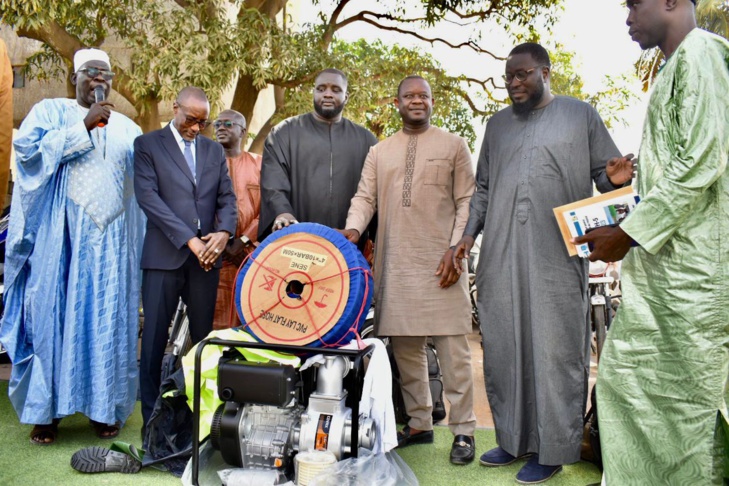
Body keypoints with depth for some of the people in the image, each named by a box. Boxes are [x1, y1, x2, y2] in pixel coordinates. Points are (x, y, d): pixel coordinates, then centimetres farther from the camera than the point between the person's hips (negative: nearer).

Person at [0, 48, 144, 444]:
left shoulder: (127, 127, 17)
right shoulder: (49, 111, 9)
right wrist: (85, 125, -11)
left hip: (110, 237, 3)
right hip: (60, 235, -2)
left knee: (108, 318, 2)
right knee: (53, 313, -1)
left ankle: (104, 407, 11)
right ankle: (45, 410, 9)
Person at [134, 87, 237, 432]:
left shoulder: (214, 150, 16)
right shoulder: (147, 145, 3)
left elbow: (226, 198, 11)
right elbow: (148, 197, -8)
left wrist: (224, 231, -11)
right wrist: (189, 240, -15)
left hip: (206, 256, 4)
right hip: (164, 256, -3)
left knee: (204, 336, 8)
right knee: (155, 338, 1)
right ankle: (151, 417, 12)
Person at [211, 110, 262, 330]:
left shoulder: (258, 163, 11)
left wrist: (244, 241, -8)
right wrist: (222, 242, -7)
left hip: (253, 251, 0)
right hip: (217, 252, 0)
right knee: (218, 317, -3)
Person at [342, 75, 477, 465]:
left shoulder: (453, 145, 7)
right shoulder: (379, 152, 15)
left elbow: (467, 203, 3)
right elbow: (365, 197, 9)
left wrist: (456, 249, -8)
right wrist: (354, 229, -12)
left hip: (441, 263, -3)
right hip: (395, 264, 3)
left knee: (452, 348, -3)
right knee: (405, 347, 8)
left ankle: (463, 430, 8)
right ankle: (418, 423, 21)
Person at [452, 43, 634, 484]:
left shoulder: (581, 114, 9)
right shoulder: (497, 124, 20)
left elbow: (605, 171, 7)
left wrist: (614, 178, -16)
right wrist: (469, 233, 9)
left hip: (558, 255, -4)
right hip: (501, 256, 4)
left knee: (555, 350, -2)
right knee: (504, 347, 8)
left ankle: (553, 450, 10)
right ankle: (513, 438, 21)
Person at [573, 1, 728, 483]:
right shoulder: (675, 67, 22)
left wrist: (628, 233, -15)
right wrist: (630, 220, 16)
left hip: (690, 259, -9)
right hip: (661, 257, 9)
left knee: (690, 388, 0)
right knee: (625, 372, 11)